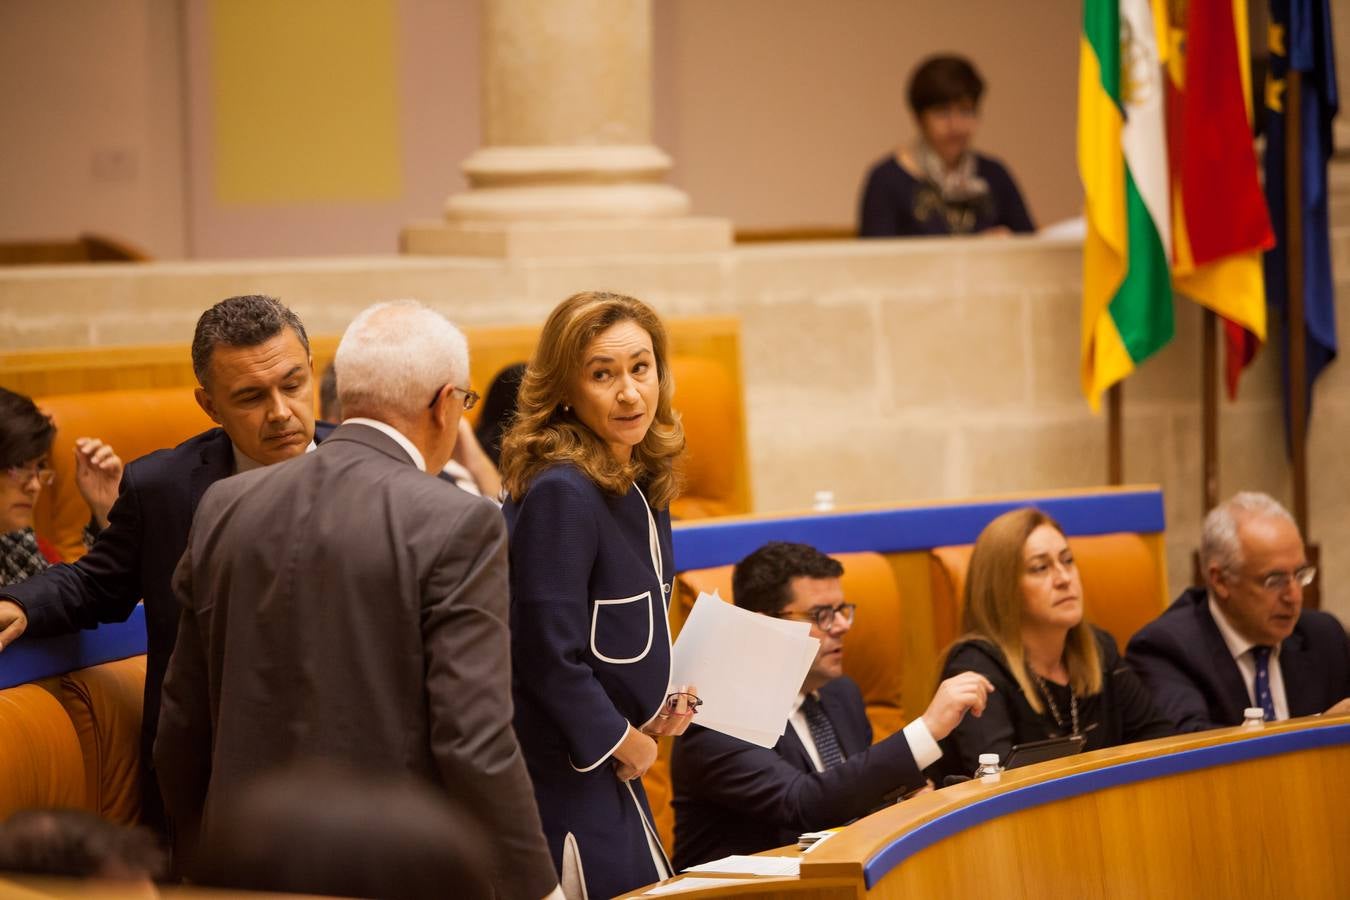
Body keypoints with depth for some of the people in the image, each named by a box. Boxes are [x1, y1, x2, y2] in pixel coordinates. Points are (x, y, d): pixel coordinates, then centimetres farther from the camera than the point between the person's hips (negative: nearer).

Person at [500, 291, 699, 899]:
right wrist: (620, 739, -9)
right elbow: (547, 653, -21)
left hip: (612, 771, 9)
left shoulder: (641, 486, 8)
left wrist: (657, 707, 4)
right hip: (563, 775, -9)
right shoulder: (560, 492, -19)